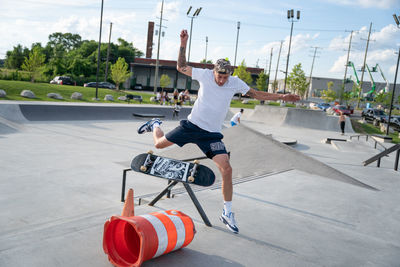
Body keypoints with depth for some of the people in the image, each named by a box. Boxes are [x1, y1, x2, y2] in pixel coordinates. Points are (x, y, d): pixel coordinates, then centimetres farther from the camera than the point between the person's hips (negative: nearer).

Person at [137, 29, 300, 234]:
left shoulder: (235, 83, -5)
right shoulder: (204, 75, -8)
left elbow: (256, 94, 7)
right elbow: (181, 67, 1)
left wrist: (281, 97, 1)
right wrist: (183, 44, -9)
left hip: (212, 134, 0)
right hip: (192, 125, 0)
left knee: (226, 169, -14)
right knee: (159, 143, 6)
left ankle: (227, 213, 1)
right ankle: (155, 125, 45)